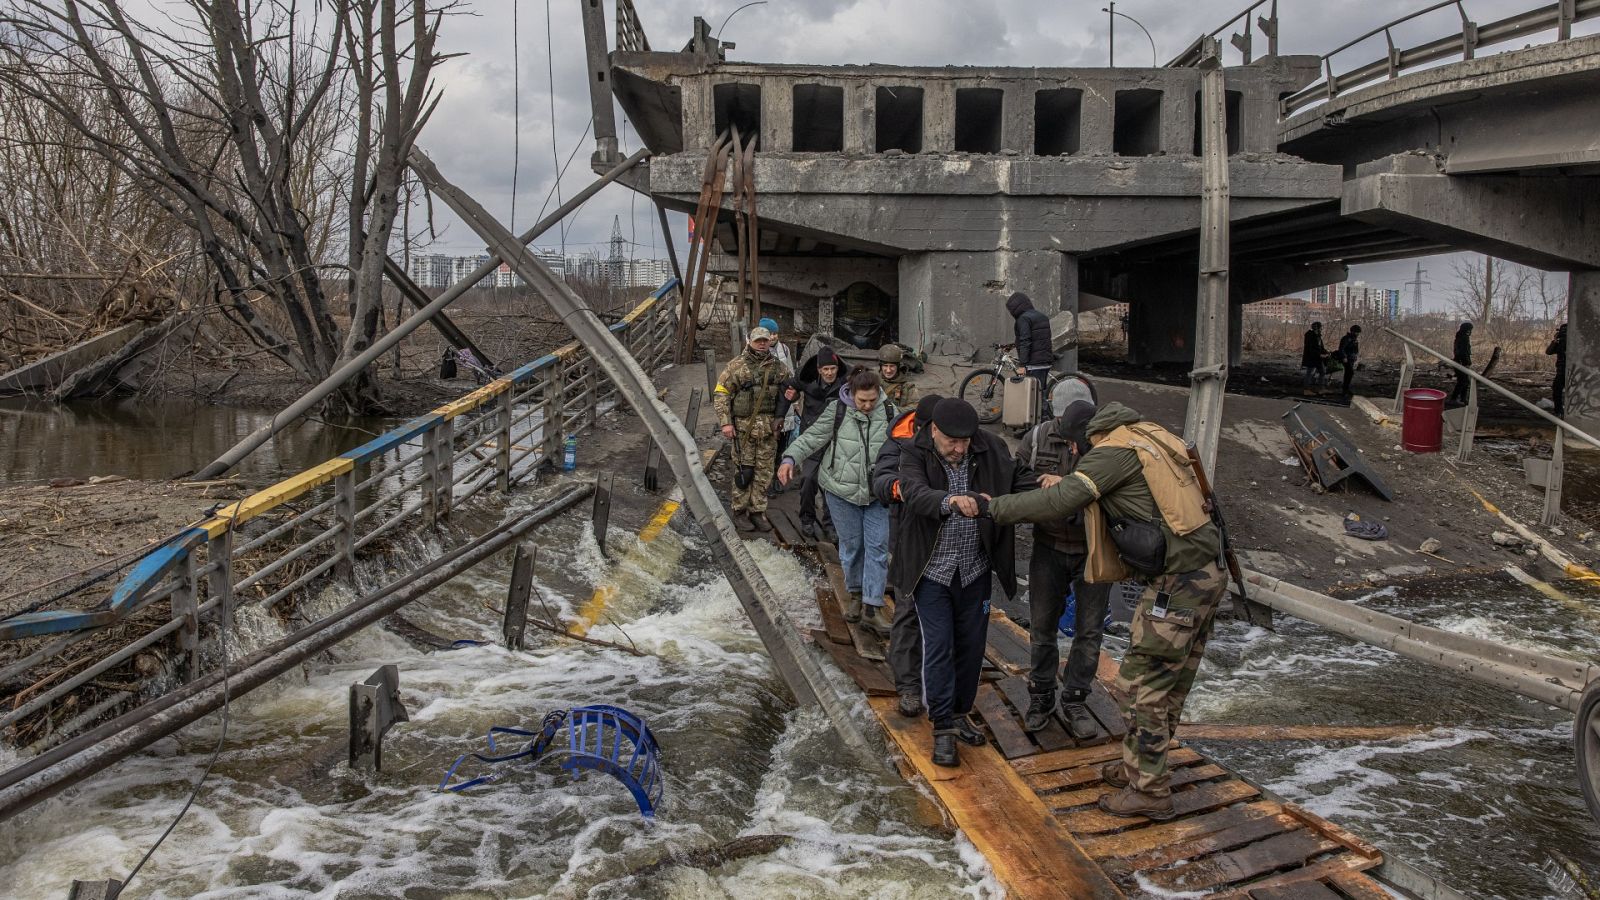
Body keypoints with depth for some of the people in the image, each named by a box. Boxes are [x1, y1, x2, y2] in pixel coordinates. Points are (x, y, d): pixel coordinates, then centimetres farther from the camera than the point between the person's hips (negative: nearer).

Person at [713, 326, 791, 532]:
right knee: (743, 470, 0)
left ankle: (758, 512, 17)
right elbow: (720, 393, -3)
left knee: (763, 472, 7)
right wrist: (725, 422, -10)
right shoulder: (736, 365, -3)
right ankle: (740, 512, 11)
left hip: (769, 428, 4)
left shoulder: (778, 367, 9)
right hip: (743, 427, -4)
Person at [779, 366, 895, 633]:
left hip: (877, 493, 1)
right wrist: (790, 458, -22)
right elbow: (812, 437, -8)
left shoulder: (888, 413, -4)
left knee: (877, 547, -3)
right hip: (842, 491, -1)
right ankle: (855, 594, 31)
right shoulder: (837, 411, -8)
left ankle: (872, 608, 0)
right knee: (851, 545, 9)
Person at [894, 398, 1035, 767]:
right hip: (933, 570, -4)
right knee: (939, 647, -4)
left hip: (975, 569, 4)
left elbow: (1019, 476, 2)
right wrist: (950, 501, -55)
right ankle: (943, 729, 8)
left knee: (972, 645, 13)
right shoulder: (915, 456, -17)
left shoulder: (990, 449, -7)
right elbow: (916, 494, -34)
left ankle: (960, 713, 32)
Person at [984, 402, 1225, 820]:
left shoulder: (1114, 450, -10)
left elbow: (1062, 501, -20)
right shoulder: (1153, 436, 16)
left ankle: (1149, 791, 8)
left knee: (1143, 683, 0)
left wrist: (994, 507, -13)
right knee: (1168, 683, 18)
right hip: (1208, 573, 9)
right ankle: (1142, 766, 30)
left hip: (1177, 582, -9)